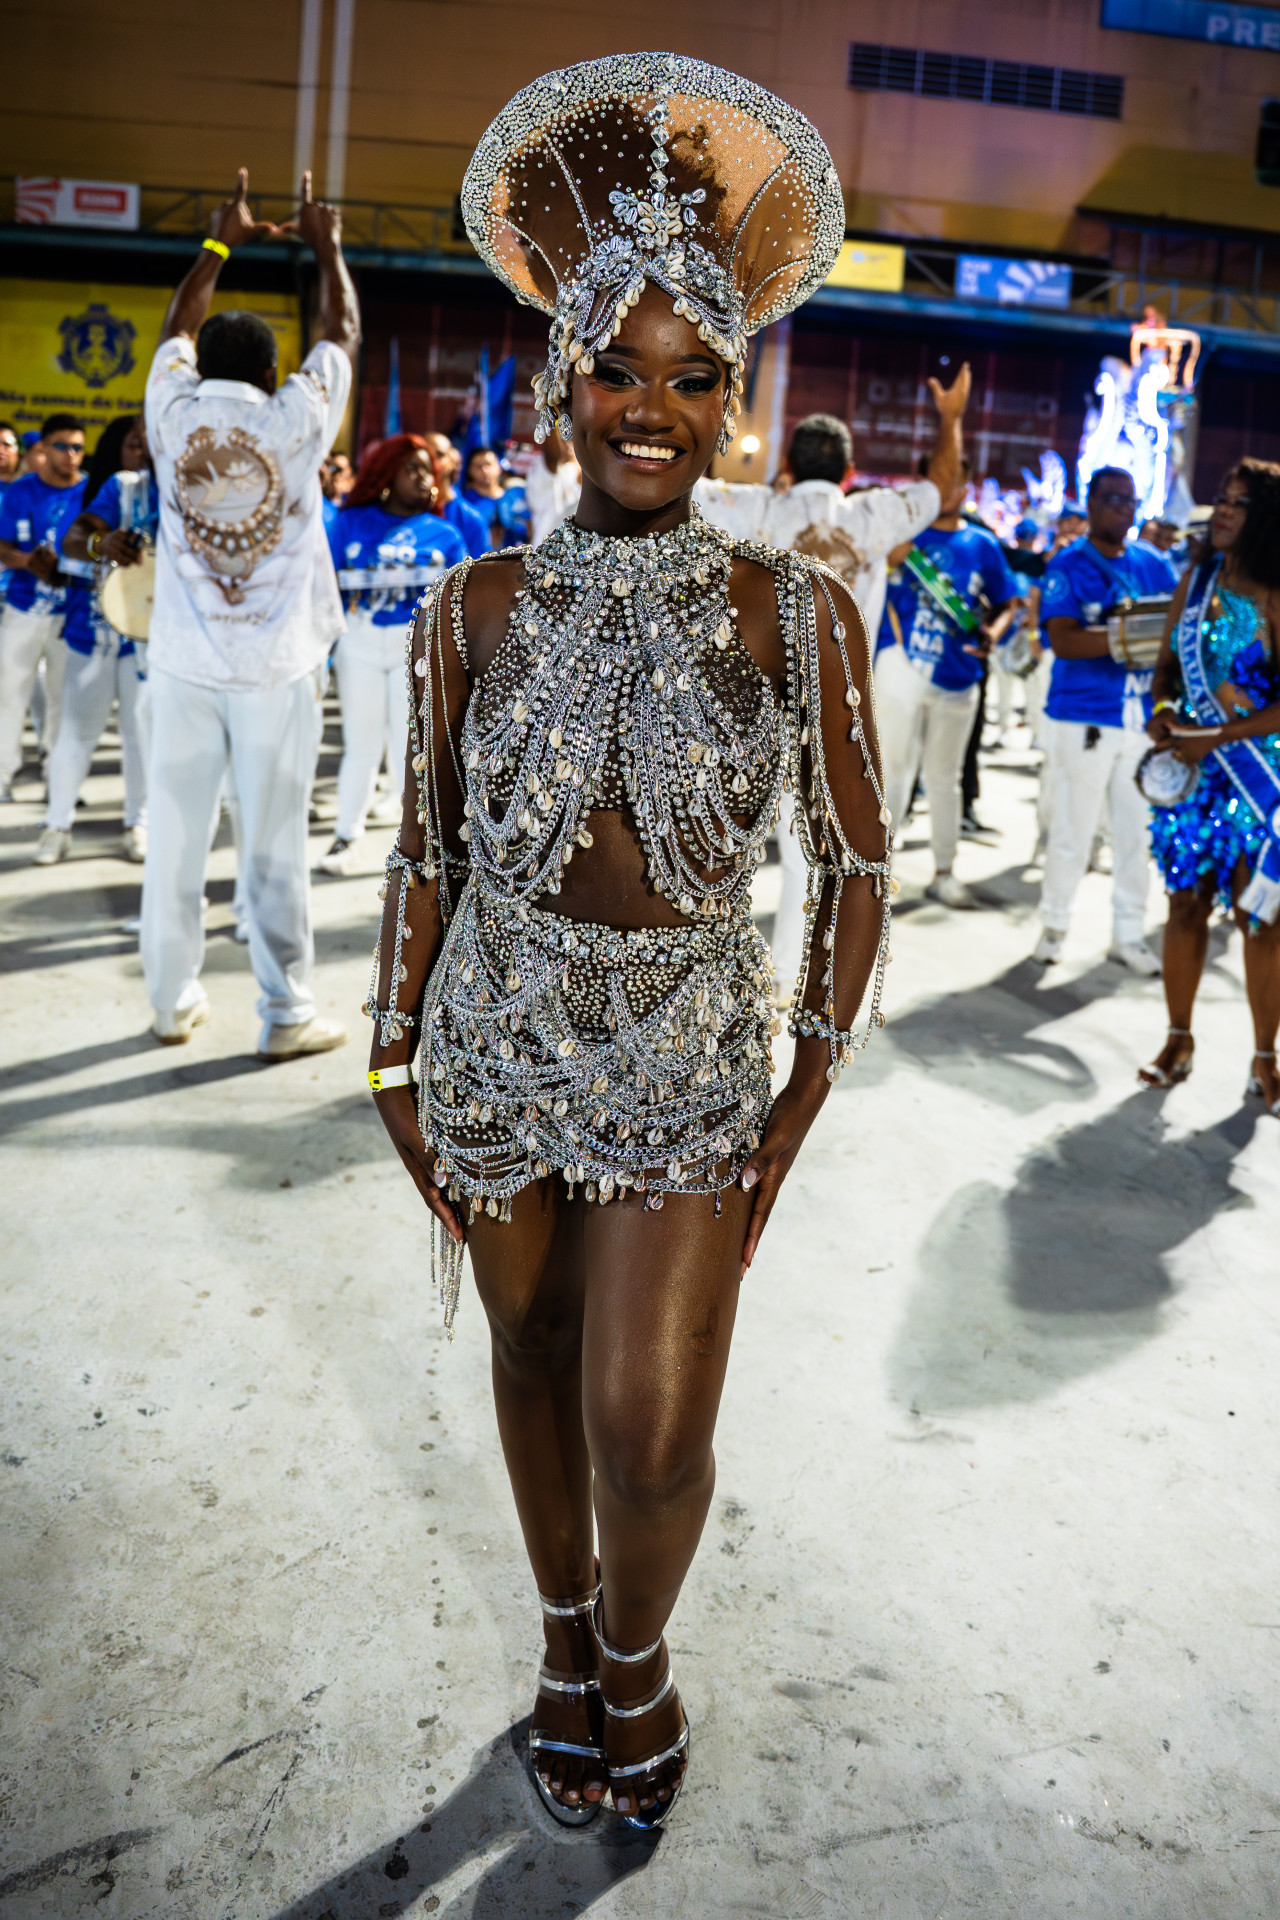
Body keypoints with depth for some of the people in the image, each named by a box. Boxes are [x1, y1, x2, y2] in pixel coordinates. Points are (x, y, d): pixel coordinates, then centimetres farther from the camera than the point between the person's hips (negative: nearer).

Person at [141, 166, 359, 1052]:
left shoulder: (174, 410, 3)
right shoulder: (294, 419, -3)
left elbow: (178, 329, 23)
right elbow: (343, 335, 14)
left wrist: (220, 243, 35)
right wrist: (327, 247, 27)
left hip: (184, 662, 3)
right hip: (277, 665, -3)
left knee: (176, 833, 8)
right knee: (275, 843, 0)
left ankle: (173, 999, 16)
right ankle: (287, 1014, 6)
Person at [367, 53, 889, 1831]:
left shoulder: (800, 613, -7)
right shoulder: (478, 609, -4)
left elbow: (858, 866, -1)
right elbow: (428, 852, 4)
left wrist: (804, 1101, -5)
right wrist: (398, 1064, 3)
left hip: (689, 1061, -1)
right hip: (499, 1049, 2)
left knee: (652, 1431, -4)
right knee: (535, 1362, 17)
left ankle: (635, 1648, 32)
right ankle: (568, 1639, 45)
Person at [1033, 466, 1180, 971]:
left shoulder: (1153, 564, 11)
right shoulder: (1067, 565, -3)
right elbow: (1063, 641, -16)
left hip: (1143, 717, 5)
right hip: (1083, 717, -4)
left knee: (1137, 830, 9)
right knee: (1072, 830, 2)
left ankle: (1129, 934, 20)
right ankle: (1054, 925, 19)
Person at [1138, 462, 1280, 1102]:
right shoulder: (1196, 580, 7)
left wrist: (1218, 737, -19)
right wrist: (1160, 710, -5)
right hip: (1191, 769, 4)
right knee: (1186, 904, 9)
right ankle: (1178, 1039, 22)